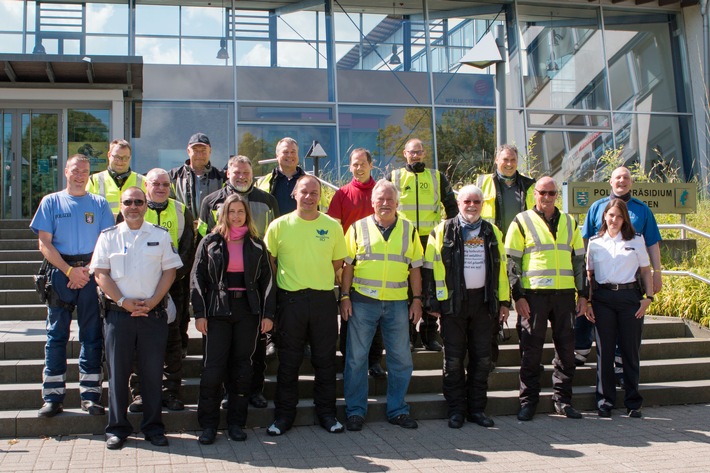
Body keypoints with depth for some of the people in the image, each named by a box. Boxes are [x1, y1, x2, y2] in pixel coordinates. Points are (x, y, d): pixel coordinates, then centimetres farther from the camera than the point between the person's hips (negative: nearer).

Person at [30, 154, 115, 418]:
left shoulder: (99, 204, 10)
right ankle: (53, 396, 6)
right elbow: (44, 243, 2)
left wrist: (87, 270, -10)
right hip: (60, 273, 0)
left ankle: (90, 395, 5)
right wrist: (70, 271, -9)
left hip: (92, 274, 1)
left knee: (92, 334, 1)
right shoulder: (51, 202, 9)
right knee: (56, 334, 1)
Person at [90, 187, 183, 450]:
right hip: (118, 313, 0)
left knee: (152, 371, 4)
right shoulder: (108, 236, 8)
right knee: (118, 371, 4)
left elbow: (169, 271, 3)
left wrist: (152, 301, -9)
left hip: (153, 313, 0)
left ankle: (153, 427, 14)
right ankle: (117, 428, 14)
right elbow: (101, 274, 1)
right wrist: (123, 302, -11)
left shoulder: (160, 236, 8)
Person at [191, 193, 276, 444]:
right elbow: (197, 278, 2)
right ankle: (208, 424, 7)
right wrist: (199, 313, -6)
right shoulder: (210, 242, 5)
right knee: (213, 368, -4)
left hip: (248, 311, 2)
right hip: (218, 311, -2)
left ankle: (236, 423, 14)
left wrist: (268, 314, 1)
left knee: (242, 367, 5)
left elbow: (267, 280, 9)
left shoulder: (256, 245, 10)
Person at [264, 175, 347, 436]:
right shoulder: (279, 225, 0)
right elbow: (269, 260, 7)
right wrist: (288, 281, 2)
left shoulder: (333, 226, 4)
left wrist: (318, 277, 4)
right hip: (290, 300, -1)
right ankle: (284, 414, 18)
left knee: (325, 359, 8)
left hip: (324, 299, 1)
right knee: (288, 360, 6)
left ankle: (326, 412, 22)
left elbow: (338, 261, 12)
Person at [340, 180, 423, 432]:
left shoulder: (409, 230, 8)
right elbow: (348, 265, 3)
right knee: (356, 358, 3)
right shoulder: (358, 228, 3)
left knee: (401, 359, 7)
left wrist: (417, 299, 4)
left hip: (397, 302, 2)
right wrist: (345, 297, -3)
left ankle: (397, 410, 21)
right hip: (363, 300, -2)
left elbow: (415, 267, 9)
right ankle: (355, 410, 15)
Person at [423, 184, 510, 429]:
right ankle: (456, 410, 12)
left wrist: (504, 301, 9)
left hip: (483, 301, 3)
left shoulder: (492, 232, 11)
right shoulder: (443, 231, -1)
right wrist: (433, 302, -7)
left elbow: (502, 268, 14)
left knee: (482, 358, 8)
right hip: (454, 302, -3)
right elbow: (431, 267, -2)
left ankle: (477, 408, 19)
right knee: (454, 359, 2)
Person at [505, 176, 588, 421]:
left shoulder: (570, 223, 14)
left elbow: (579, 261, 16)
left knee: (566, 349, 8)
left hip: (565, 294, 4)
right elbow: (512, 261, -2)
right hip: (534, 294, -4)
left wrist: (583, 294, 9)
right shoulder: (522, 222, 2)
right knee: (531, 351, 1)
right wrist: (518, 296, -9)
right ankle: (528, 401, 11)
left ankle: (563, 399, 20)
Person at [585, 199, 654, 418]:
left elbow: (645, 270, 9)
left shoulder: (636, 240, 7)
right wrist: (587, 302, 3)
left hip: (630, 297, 0)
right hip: (602, 299, 1)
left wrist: (649, 297, -2)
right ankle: (605, 401, 13)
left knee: (631, 351, 3)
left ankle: (633, 402, 14)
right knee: (604, 351, 3)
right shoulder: (594, 242, 9)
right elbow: (589, 274, 11)